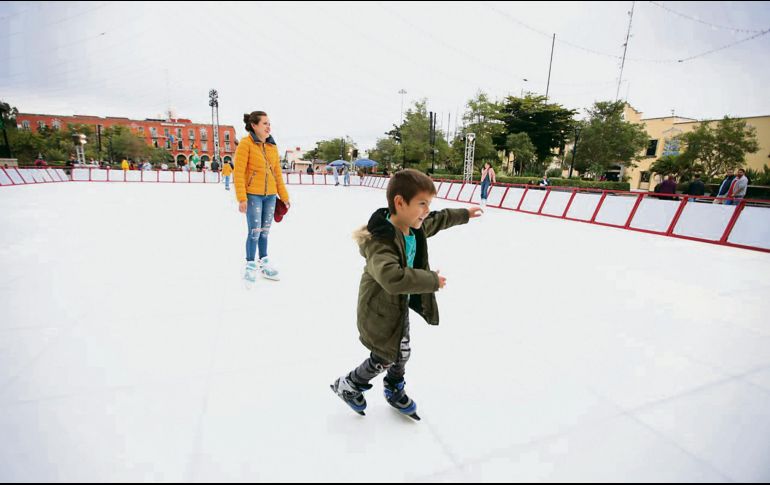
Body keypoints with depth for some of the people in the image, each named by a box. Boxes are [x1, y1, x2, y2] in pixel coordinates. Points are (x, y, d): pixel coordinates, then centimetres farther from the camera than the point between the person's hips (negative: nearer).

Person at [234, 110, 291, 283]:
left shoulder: (272, 146, 10)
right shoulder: (246, 144, -7)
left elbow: (277, 173, 13)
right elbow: (238, 172, -11)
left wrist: (284, 196, 13)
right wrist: (242, 198, -17)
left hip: (270, 195, 5)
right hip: (253, 195, -5)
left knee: (265, 231, 12)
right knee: (255, 231, -4)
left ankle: (264, 264, 25)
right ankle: (250, 266, 12)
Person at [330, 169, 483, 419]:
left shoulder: (414, 227, -7)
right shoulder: (381, 240, -36)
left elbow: (436, 221, 15)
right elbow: (393, 278, -51)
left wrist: (463, 214, 26)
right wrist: (431, 281, -40)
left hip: (401, 305, 8)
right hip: (380, 310, -8)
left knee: (402, 353, 23)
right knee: (384, 359, 9)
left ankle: (395, 391, 51)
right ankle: (346, 385, 37)